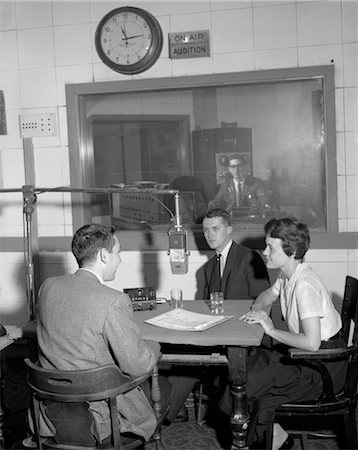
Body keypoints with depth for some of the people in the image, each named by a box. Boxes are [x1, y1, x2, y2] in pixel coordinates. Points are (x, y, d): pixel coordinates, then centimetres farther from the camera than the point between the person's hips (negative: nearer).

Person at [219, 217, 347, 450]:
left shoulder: (305, 285, -27)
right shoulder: (287, 275, 2)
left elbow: (311, 342, -33)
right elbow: (268, 295, 25)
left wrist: (272, 330, -20)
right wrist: (259, 309, 1)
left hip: (322, 365, -9)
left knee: (246, 384, -13)